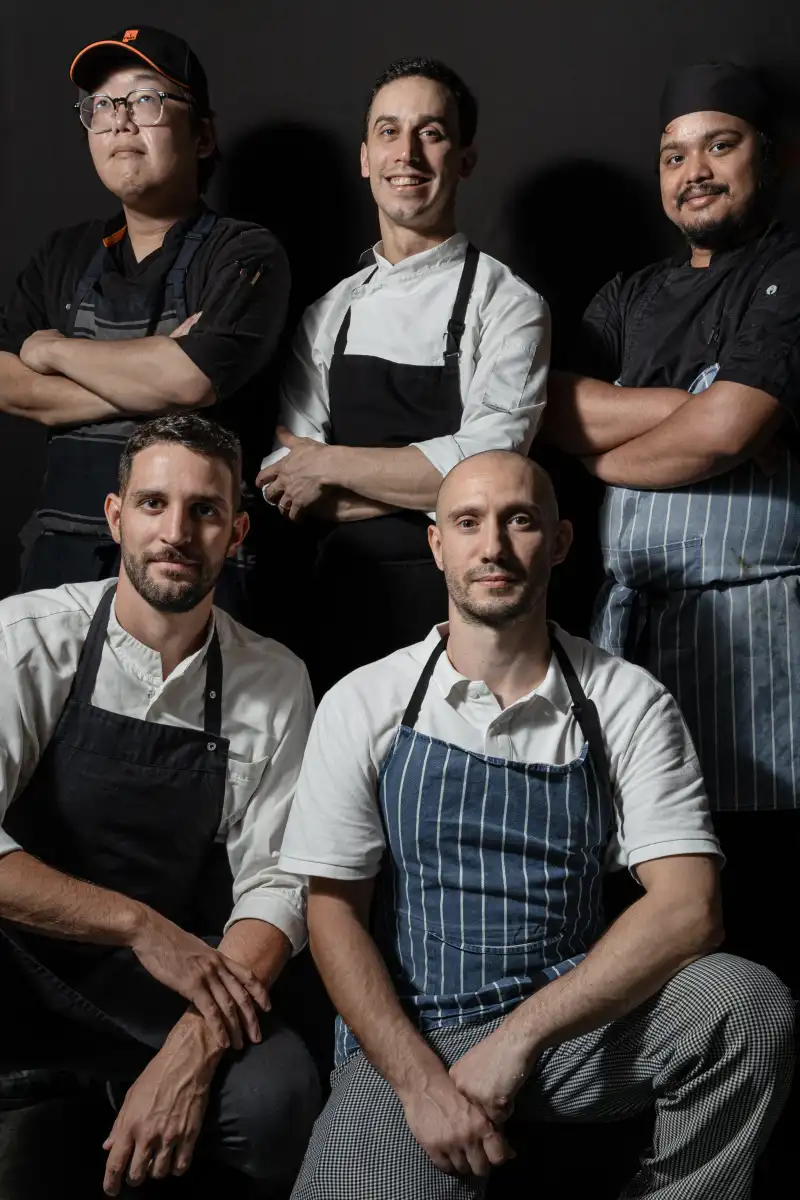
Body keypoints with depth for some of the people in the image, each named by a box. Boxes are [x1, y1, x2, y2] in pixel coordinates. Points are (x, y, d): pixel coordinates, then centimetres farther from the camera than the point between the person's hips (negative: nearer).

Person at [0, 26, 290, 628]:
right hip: (62, 552, 5)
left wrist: (55, 350, -4)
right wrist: (145, 382, -10)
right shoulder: (64, 256, 14)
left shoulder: (246, 255, -3)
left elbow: (191, 381, -19)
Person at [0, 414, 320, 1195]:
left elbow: (274, 885, -6)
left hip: (175, 985, 4)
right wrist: (140, 925, -22)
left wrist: (195, 1049, -22)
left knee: (278, 1095, -27)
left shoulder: (276, 683, -2)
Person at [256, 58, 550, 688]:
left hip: (460, 600, -4)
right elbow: (282, 482, 3)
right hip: (342, 594, 4)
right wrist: (425, 485, -10)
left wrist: (331, 464, -8)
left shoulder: (507, 304, -4)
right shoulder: (330, 314, 10)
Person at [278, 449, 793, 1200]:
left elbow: (687, 907, -10)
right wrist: (422, 1081, -15)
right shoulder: (364, 704, 0)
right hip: (403, 1040, -1)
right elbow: (333, 913, -2)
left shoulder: (628, 704, -1)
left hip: (574, 1024, 2)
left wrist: (521, 1034, -19)